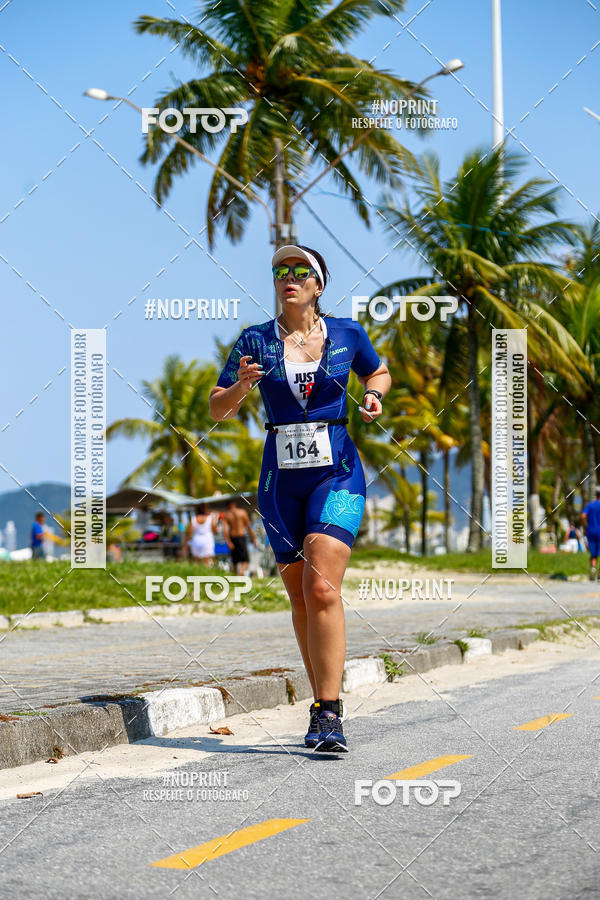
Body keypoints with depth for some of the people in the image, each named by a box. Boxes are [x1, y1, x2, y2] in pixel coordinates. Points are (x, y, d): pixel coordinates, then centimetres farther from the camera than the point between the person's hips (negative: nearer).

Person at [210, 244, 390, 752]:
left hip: (337, 471, -2)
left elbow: (378, 372, 24)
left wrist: (374, 395, 2)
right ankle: (323, 706, 24)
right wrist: (241, 386, -14)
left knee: (322, 589, -18)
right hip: (281, 477, 2)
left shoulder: (347, 333, 4)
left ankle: (329, 714, -17)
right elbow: (218, 411, 6)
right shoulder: (255, 341, 4)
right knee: (300, 600, 8)